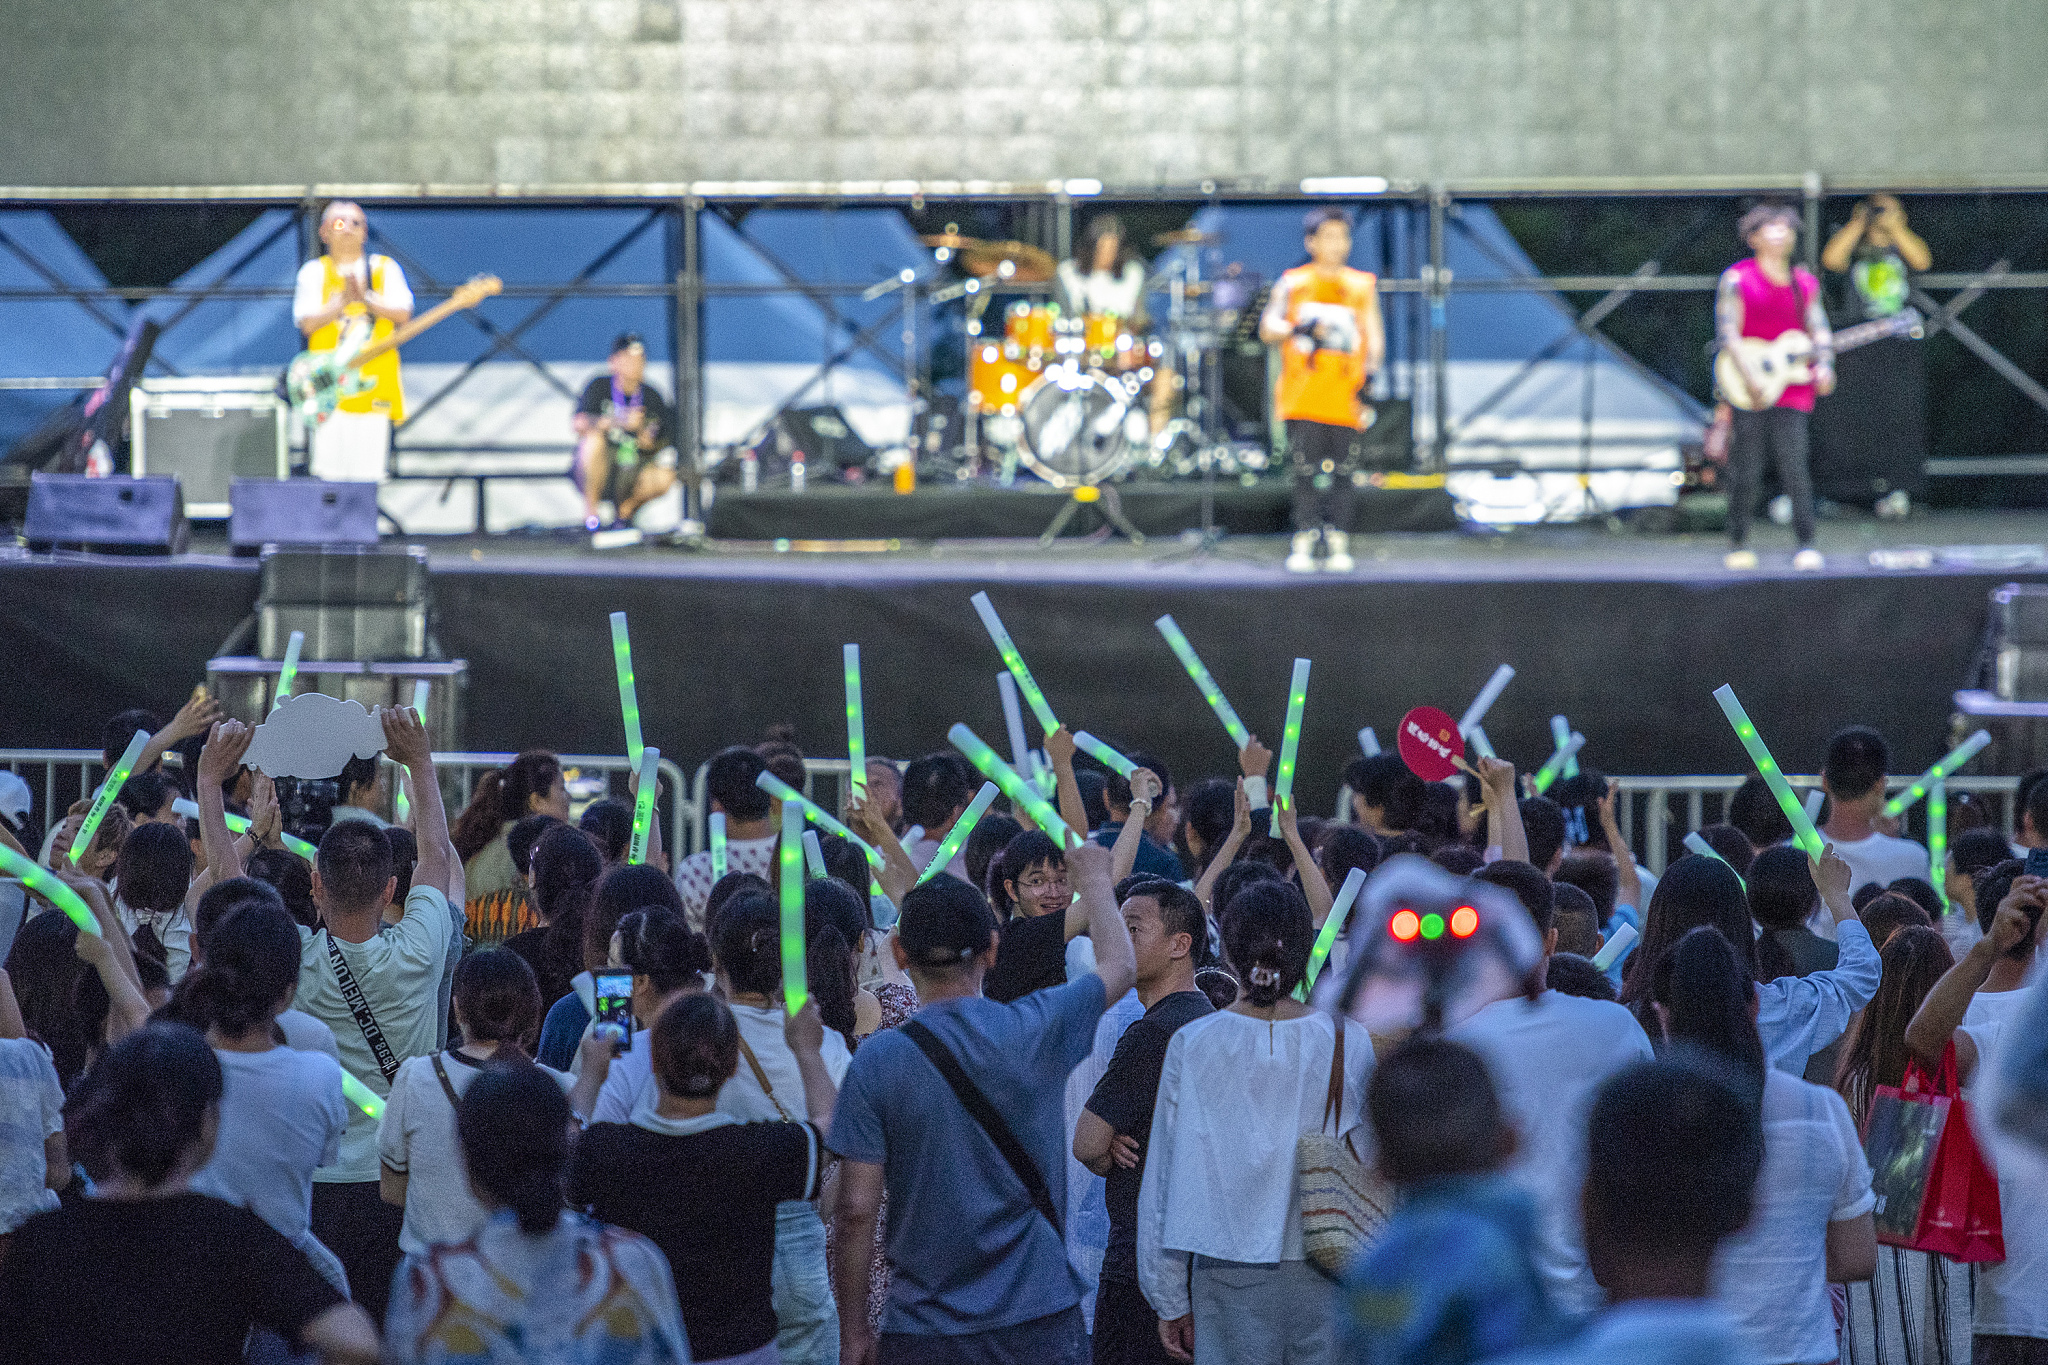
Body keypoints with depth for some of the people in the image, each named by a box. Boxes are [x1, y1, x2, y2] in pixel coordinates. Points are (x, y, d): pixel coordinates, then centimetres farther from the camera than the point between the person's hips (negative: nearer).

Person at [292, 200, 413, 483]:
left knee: (368, 470, -4)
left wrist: (366, 299, -16)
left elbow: (403, 315, -2)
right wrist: (343, 302, -17)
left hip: (374, 383, 0)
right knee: (329, 470, -7)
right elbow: (307, 322, -4)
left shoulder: (385, 269, 11)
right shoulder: (314, 272, 9)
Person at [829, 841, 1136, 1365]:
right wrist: (1093, 878, 35)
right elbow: (1121, 965, 17)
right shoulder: (1039, 1028, -4)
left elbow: (856, 1210, -9)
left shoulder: (877, 1061, -9)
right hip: (1040, 1321, 1)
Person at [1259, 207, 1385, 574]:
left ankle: (1338, 543, 3)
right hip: (1302, 401, -1)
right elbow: (1267, 328, 4)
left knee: (1343, 472, -2)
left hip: (1345, 399, 1)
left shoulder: (1362, 286, 13)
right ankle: (1303, 543, 1)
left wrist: (1369, 369, -8)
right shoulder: (1293, 283, 9)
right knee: (1305, 471, -4)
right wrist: (1298, 329, -15)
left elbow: (1374, 334, 9)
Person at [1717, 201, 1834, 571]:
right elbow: (1727, 332, -7)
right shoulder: (1737, 279, 0)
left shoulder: (1804, 283, 14)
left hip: (1792, 389, 3)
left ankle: (1806, 546, -7)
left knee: (1795, 468, -7)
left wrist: (1824, 365, -3)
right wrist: (1748, 375, -18)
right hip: (1748, 391, -3)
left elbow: (1819, 329, 16)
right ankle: (1738, 544, 12)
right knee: (1745, 472, 0)